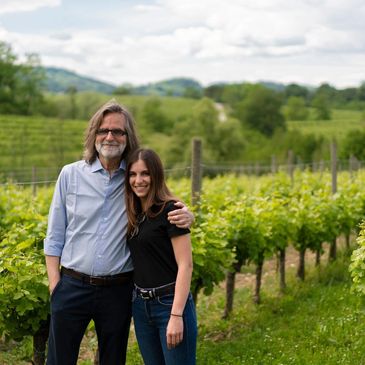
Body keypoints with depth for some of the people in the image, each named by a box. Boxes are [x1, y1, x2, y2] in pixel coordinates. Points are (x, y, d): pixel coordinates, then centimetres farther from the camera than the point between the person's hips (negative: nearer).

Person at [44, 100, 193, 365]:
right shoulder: (71, 174, 0)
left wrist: (186, 216, -16)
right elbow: (55, 235, 4)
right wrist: (54, 282, -2)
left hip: (118, 290, 0)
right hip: (73, 286, 0)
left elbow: (170, 210, 9)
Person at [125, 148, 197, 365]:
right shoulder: (134, 213, 9)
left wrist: (176, 315, -20)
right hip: (141, 306, 7)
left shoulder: (170, 210, -11)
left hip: (170, 304, -7)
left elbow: (185, 265, -15)